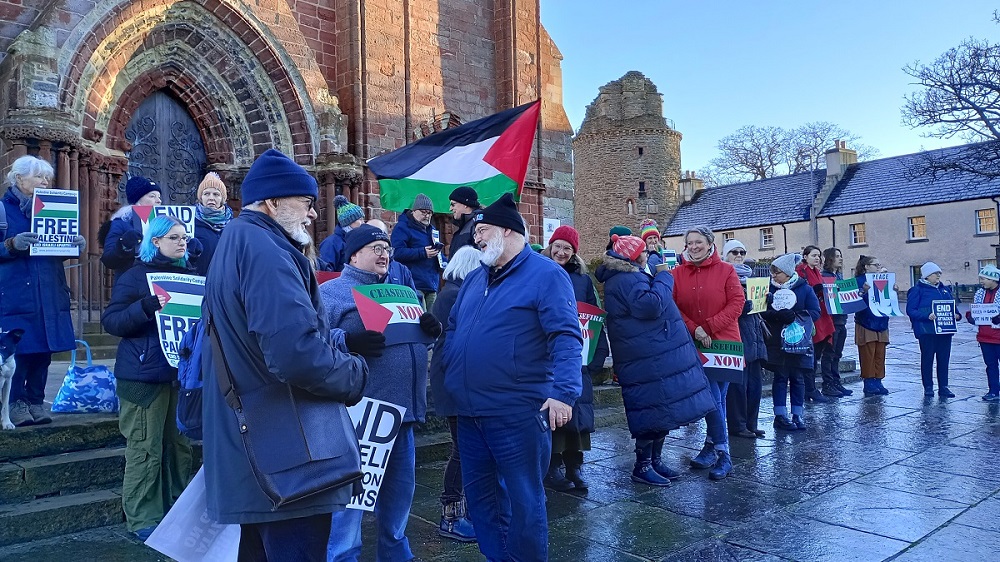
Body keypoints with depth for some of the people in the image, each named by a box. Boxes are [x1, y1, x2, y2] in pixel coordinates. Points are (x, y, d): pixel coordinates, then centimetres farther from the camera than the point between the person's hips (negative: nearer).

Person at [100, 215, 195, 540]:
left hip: (182, 370, 5)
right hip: (146, 373, -5)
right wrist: (146, 306, -25)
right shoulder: (135, 276, -3)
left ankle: (178, 508, 22)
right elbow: (110, 322, -10)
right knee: (146, 446, -2)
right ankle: (143, 519, 8)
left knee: (179, 442, 10)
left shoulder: (189, 275, 13)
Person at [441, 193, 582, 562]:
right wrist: (450, 377, 13)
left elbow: (566, 337, -17)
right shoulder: (475, 278, 15)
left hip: (517, 411, -8)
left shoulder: (545, 275, -9)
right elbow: (453, 329, 23)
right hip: (470, 410, 8)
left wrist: (563, 392, -27)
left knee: (522, 498, 4)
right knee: (478, 492, 18)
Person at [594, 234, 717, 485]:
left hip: (656, 355, 11)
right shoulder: (627, 280, -16)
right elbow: (650, 305, -26)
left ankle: (655, 460, 25)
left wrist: (659, 278, 15)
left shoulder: (630, 277, 19)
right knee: (656, 410, -5)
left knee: (661, 409, 15)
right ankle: (642, 467, 6)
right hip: (650, 358, -11)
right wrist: (664, 278, -13)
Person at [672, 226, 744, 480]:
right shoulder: (678, 273, 4)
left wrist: (710, 327, -14)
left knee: (716, 397, -1)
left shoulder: (726, 270, -1)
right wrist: (694, 329, -13)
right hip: (695, 344, 2)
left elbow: (737, 302, -6)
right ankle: (721, 454, 14)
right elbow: (673, 307, 0)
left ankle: (712, 447, 13)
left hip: (723, 342, -1)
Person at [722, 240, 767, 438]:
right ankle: (737, 425, 4)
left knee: (755, 383, 8)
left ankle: (751, 424, 18)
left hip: (753, 338, 7)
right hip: (736, 336, -7)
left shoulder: (750, 276, 20)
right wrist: (746, 304, -23)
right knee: (738, 384, -6)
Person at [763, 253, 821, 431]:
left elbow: (815, 312, -6)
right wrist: (776, 315, -25)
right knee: (780, 377, 2)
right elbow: (763, 312, -5)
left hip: (799, 341, 0)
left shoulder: (804, 288, 0)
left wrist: (795, 316, -19)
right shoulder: (770, 288, 1)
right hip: (777, 341, 0)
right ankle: (780, 415, 7)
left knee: (797, 377, 6)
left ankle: (797, 415, 16)